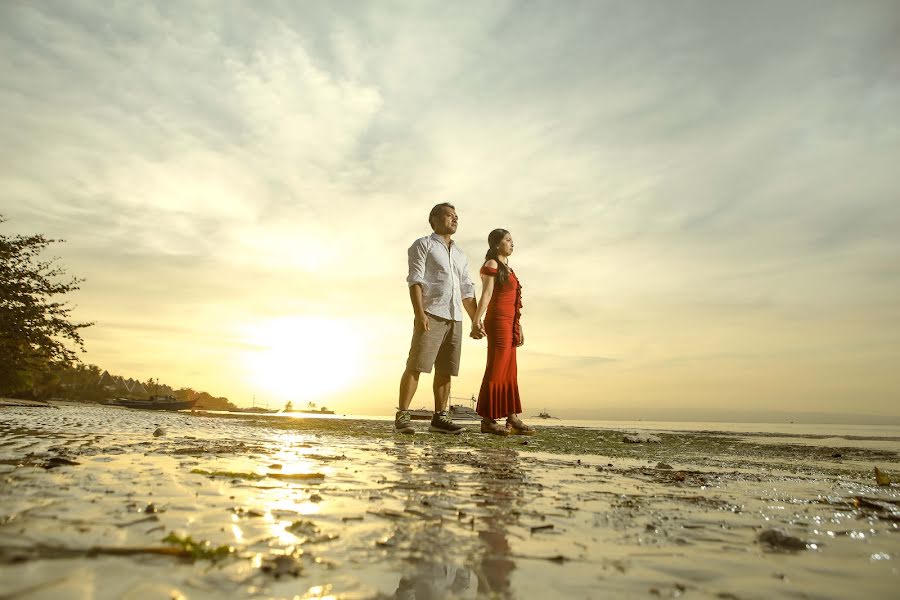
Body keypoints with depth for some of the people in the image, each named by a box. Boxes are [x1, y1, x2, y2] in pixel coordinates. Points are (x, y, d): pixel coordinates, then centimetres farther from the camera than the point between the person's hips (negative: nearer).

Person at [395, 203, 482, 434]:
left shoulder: (461, 255, 25)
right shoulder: (423, 244, 8)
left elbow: (467, 292, 22)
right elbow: (415, 280, -5)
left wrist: (476, 322, 14)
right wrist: (419, 313, -18)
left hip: (455, 319, 6)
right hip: (431, 314, -6)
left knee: (445, 370, 4)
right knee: (416, 365, -10)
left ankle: (439, 418, 9)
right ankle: (402, 416, -7)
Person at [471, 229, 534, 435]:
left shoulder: (508, 269, 23)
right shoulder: (491, 265, -2)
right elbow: (486, 294, -16)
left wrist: (518, 327, 21)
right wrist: (477, 320, -27)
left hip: (509, 325, 9)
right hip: (498, 321, -9)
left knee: (510, 372, 6)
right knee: (496, 370, -9)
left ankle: (512, 418, 9)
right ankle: (487, 420, -6)